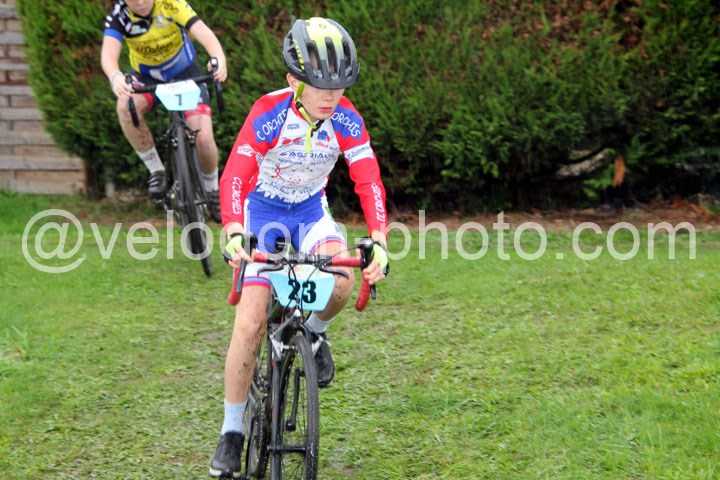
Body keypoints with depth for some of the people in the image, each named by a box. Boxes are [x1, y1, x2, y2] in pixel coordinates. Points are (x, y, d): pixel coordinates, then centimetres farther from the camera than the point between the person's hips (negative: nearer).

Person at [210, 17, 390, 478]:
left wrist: (379, 242, -35)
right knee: (250, 323, -11)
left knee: (341, 283, -29)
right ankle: (232, 431, 4)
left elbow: (369, 181, -21)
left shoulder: (347, 120, -19)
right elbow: (234, 176, -34)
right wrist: (234, 234, -51)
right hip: (264, 208, -2)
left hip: (311, 208, 2)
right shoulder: (269, 113, -27)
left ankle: (316, 333, 7)